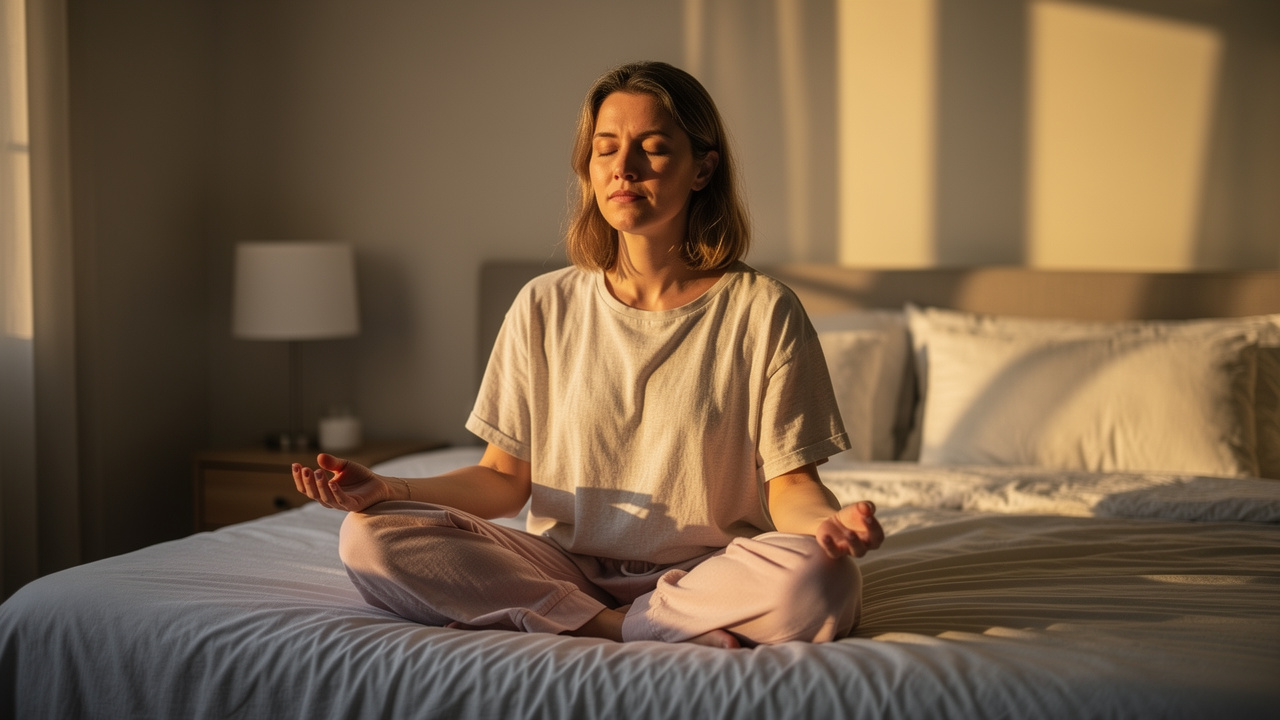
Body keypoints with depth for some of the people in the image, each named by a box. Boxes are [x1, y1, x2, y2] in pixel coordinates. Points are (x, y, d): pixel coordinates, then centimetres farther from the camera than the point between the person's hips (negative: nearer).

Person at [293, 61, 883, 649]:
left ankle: (590, 627, -19)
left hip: (707, 572, -3)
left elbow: (790, 485, -2)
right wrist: (387, 488, -10)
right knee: (370, 538, -20)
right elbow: (505, 478, 7)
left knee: (818, 583, -36)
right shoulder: (544, 307, 6)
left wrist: (826, 519, -27)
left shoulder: (762, 312, -2)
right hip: (565, 569, 3)